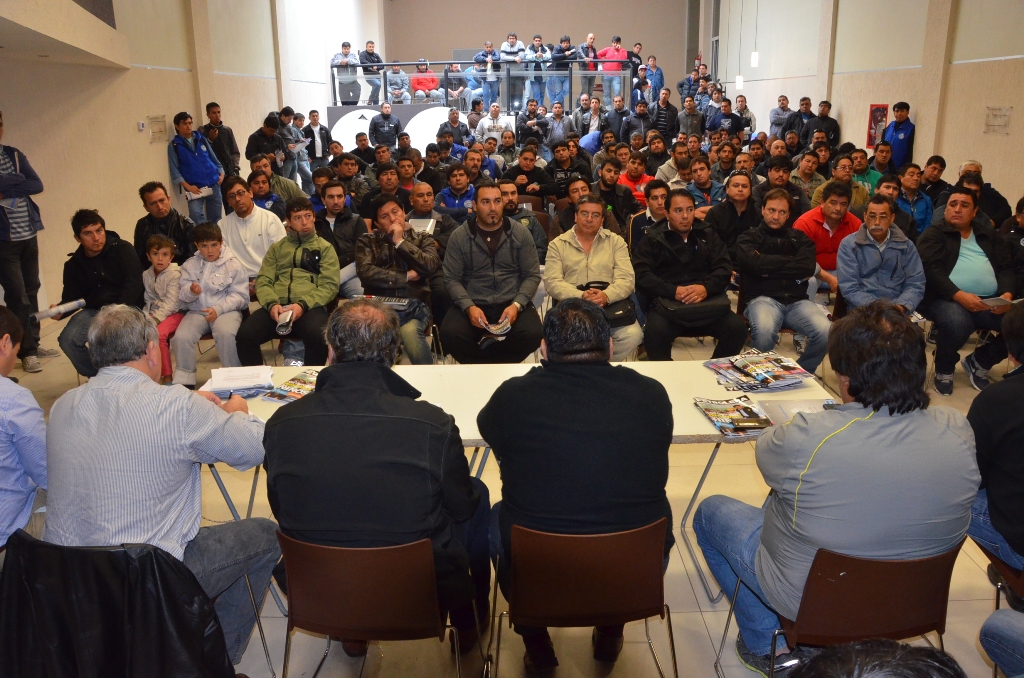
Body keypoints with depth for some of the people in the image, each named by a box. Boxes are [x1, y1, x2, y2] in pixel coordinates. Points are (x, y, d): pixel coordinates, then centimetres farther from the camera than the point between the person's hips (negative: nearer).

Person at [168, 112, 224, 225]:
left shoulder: (201, 138, 11)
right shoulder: (174, 145, 1)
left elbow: (213, 157, 17)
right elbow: (174, 169, -4)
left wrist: (221, 173, 4)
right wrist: (187, 186, -13)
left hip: (213, 184, 4)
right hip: (194, 187, -4)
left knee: (215, 219, 9)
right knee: (196, 217, -22)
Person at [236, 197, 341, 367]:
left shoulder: (325, 248, 16)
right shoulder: (277, 248, 25)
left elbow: (330, 285, 3)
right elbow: (263, 281, 14)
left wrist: (303, 305, -14)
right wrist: (272, 304, -9)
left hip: (311, 307, -2)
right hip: (276, 307, 2)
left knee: (317, 335, -37)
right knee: (244, 335, -26)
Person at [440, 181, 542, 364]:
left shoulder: (521, 233, 3)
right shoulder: (459, 237, 2)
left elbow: (532, 275, 3)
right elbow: (452, 279, 0)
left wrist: (517, 304, -14)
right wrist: (469, 306, -17)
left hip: (512, 303, 1)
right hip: (473, 304, 0)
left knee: (533, 335, -29)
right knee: (450, 335, -30)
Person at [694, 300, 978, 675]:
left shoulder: (807, 439, -34)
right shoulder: (958, 431, -20)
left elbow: (764, 453, -11)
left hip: (808, 598, -5)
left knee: (710, 511, 18)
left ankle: (764, 644, 22)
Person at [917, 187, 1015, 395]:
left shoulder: (989, 235, 23)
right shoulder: (933, 235, 8)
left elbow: (1006, 268, 14)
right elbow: (932, 270, -7)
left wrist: (1007, 294, -8)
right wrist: (959, 295, -22)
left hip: (991, 302, 5)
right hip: (948, 299, -5)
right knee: (957, 322, -38)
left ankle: (979, 362, 6)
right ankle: (944, 369, -5)